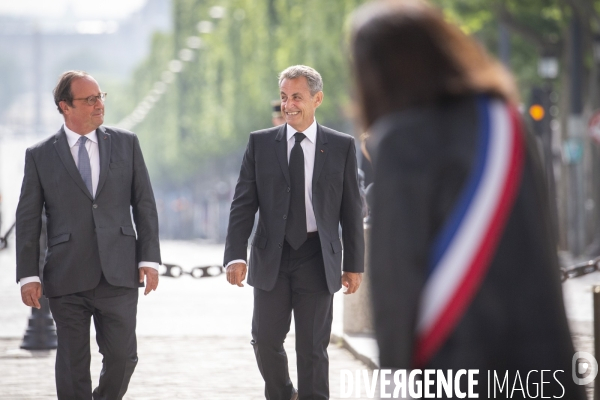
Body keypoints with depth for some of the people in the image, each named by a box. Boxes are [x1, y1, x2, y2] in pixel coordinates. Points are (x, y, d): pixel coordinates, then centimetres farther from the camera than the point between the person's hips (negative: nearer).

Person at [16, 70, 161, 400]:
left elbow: (144, 204, 8)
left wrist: (149, 258, 0)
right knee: (72, 365, 3)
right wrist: (28, 275, -2)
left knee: (122, 357, 0)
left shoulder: (126, 144, 8)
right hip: (67, 280, -1)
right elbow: (28, 220, 4)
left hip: (118, 274, 1)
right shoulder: (39, 156, 4)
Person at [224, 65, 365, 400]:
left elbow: (352, 211, 3)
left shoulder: (342, 147, 2)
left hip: (318, 259, -1)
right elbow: (243, 204, 1)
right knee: (266, 341, 3)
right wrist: (236, 256, -10)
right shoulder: (260, 143, 4)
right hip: (271, 258, 1)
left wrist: (354, 265, 0)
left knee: (313, 347, 1)